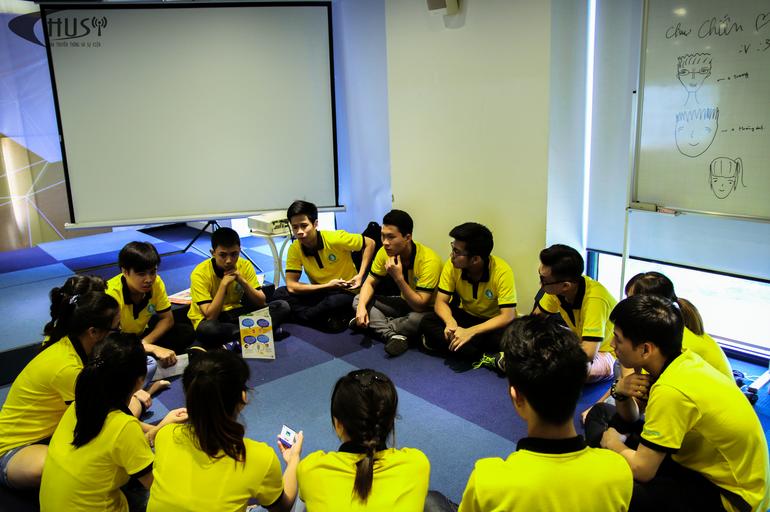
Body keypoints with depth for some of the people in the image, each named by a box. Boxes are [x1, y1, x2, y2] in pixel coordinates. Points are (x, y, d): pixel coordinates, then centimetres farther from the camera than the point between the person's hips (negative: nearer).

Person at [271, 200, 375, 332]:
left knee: (335, 302, -39)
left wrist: (360, 275, -18)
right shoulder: (294, 249, -12)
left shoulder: (336, 239, -22)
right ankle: (328, 320, -22)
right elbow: (291, 286, -17)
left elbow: (369, 243, -9)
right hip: (320, 293, 4)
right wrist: (327, 286, -24)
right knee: (279, 295, -18)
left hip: (345, 293, -4)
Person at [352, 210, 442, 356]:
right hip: (405, 303, 6)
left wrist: (398, 278, -39)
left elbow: (420, 306, -31)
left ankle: (375, 325, -15)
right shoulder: (385, 252, -13)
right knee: (359, 300, -7)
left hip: (427, 309, -6)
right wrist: (361, 307, -22)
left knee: (417, 319, -40)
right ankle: (392, 335, -24)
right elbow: (369, 283, -3)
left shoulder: (429, 260, -30)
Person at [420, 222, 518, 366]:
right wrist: (450, 322, -35)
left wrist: (470, 332, -39)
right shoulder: (452, 265, -17)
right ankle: (485, 357, -25)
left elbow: (508, 316, -29)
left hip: (493, 321, -3)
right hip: (466, 315, 4)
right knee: (428, 322, -22)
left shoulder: (501, 271, -27)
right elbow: (441, 302, -12)